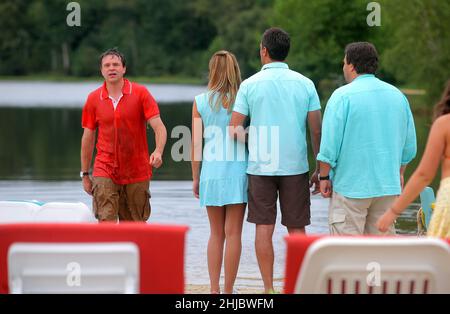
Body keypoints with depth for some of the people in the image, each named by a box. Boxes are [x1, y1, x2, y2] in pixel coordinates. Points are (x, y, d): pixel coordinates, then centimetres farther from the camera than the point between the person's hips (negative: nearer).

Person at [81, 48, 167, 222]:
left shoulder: (140, 93, -3)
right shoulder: (93, 99, 2)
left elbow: (159, 126, -9)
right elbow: (88, 137, 10)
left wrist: (158, 152, -29)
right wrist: (85, 174, 10)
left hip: (136, 173, 0)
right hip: (104, 172, 0)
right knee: (106, 221, -13)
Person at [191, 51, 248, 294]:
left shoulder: (201, 101, 1)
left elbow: (196, 144, 0)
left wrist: (196, 178, 8)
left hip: (211, 173, 2)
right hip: (238, 172, -2)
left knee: (216, 234, 13)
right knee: (233, 234, 3)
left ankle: (214, 290, 13)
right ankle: (228, 291, 3)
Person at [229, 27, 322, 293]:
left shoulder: (250, 85, -1)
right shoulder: (305, 84, 2)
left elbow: (234, 130, -3)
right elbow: (317, 130, 1)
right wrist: (321, 170, 8)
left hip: (260, 167, -1)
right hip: (296, 166, 1)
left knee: (264, 228, 4)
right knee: (297, 229, 7)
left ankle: (269, 289, 5)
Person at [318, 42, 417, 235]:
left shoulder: (343, 96, -9)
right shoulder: (397, 96, 9)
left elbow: (329, 144, -12)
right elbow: (409, 146, 13)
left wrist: (324, 177, -1)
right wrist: (399, 173, 24)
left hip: (351, 186, -5)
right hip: (388, 186, 5)